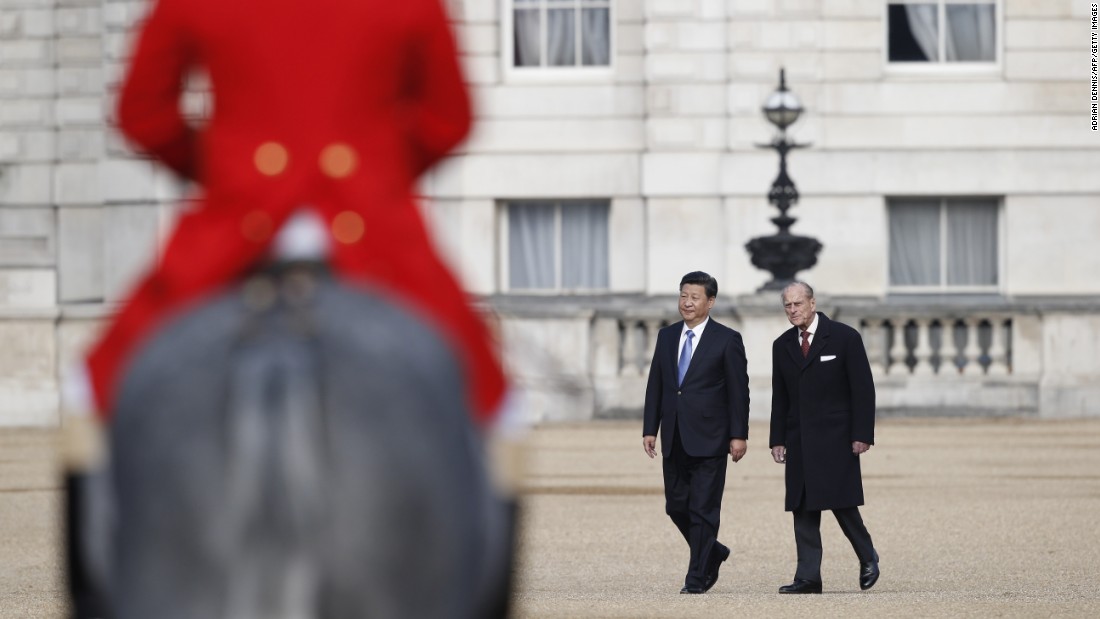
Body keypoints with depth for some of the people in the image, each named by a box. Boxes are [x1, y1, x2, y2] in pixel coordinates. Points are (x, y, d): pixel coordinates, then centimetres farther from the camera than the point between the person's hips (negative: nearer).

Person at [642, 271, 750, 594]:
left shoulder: (727, 340, -3)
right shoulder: (667, 336, 12)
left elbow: (739, 390, -4)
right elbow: (655, 385, 13)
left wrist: (739, 435, -9)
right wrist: (650, 429, 7)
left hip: (708, 439, -6)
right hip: (674, 439, 6)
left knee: (703, 509, -4)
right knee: (676, 505, 8)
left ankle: (697, 578, 1)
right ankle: (713, 553, 30)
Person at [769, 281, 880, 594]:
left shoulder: (844, 337, -4)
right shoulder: (782, 346, 11)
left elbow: (863, 389, -6)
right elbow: (780, 398, 14)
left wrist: (862, 435, -12)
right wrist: (777, 439, 6)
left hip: (836, 437, -5)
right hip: (799, 440, 5)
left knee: (841, 503, -8)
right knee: (803, 509, 0)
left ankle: (868, 558, 15)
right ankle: (808, 577, -1)